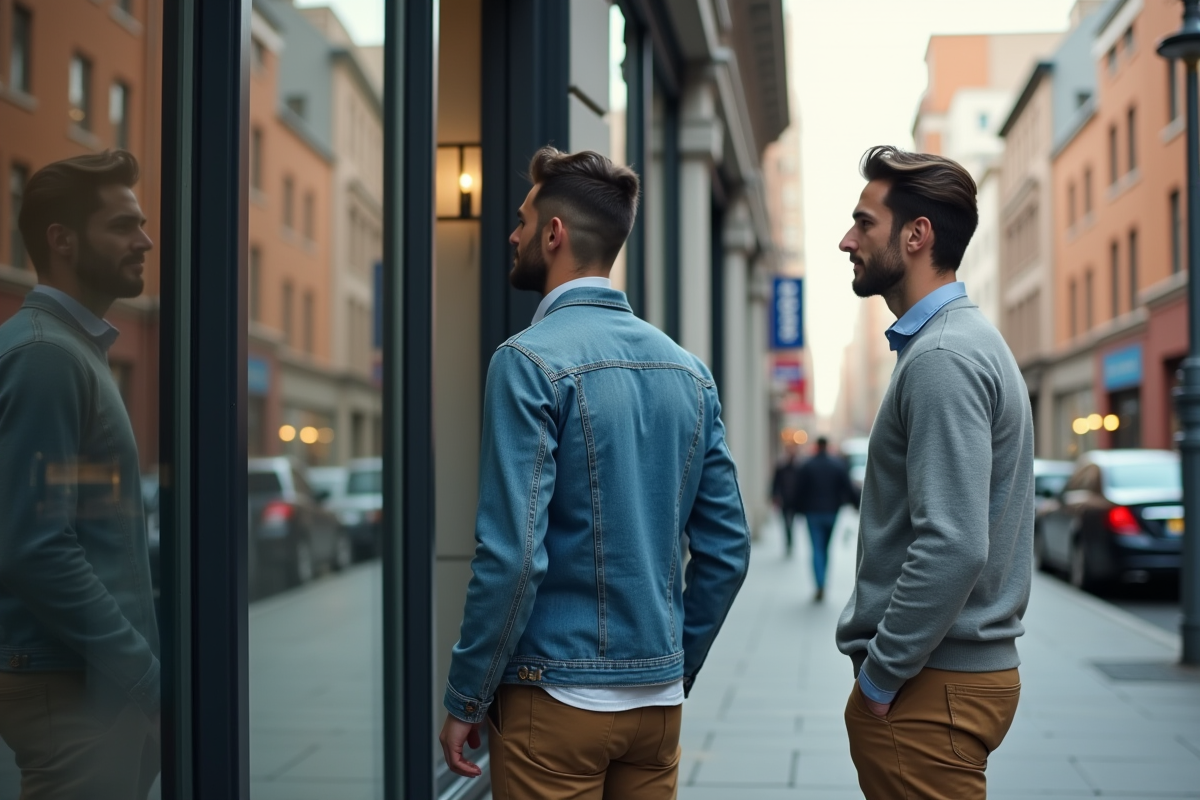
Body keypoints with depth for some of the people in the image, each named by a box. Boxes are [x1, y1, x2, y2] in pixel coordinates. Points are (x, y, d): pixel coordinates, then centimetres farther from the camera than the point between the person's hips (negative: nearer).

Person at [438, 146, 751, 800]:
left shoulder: (531, 360, -14)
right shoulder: (688, 369, 6)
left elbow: (513, 554, -19)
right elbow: (727, 550, 7)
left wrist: (465, 700, -9)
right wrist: (676, 672, 17)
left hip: (555, 697, -6)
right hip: (658, 702, 6)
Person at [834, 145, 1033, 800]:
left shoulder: (942, 358, -18)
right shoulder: (964, 340, 14)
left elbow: (954, 546, -27)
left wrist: (879, 676, -17)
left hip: (929, 690, -10)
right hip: (962, 671, 10)